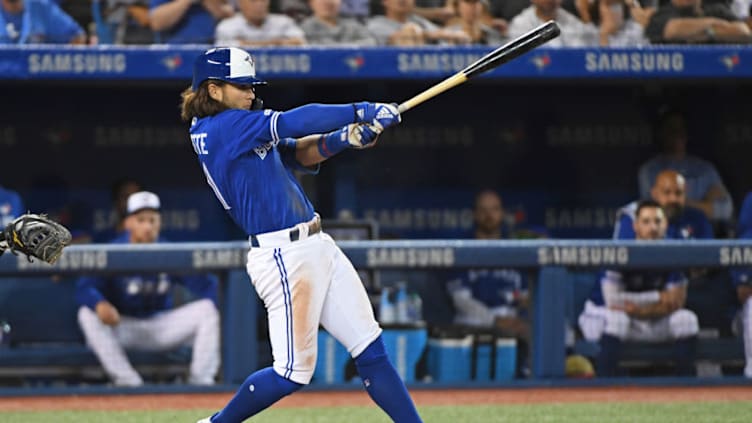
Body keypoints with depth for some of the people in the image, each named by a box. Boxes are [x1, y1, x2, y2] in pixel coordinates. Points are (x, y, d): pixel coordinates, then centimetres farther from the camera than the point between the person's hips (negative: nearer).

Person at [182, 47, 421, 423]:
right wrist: (360, 111, -10)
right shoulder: (225, 127, -12)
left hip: (317, 247, 10)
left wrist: (341, 139, -10)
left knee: (371, 350, 5)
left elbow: (299, 153, 9)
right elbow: (295, 122, -16)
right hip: (283, 256, -10)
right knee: (293, 372, -4)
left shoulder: (242, 132, 16)